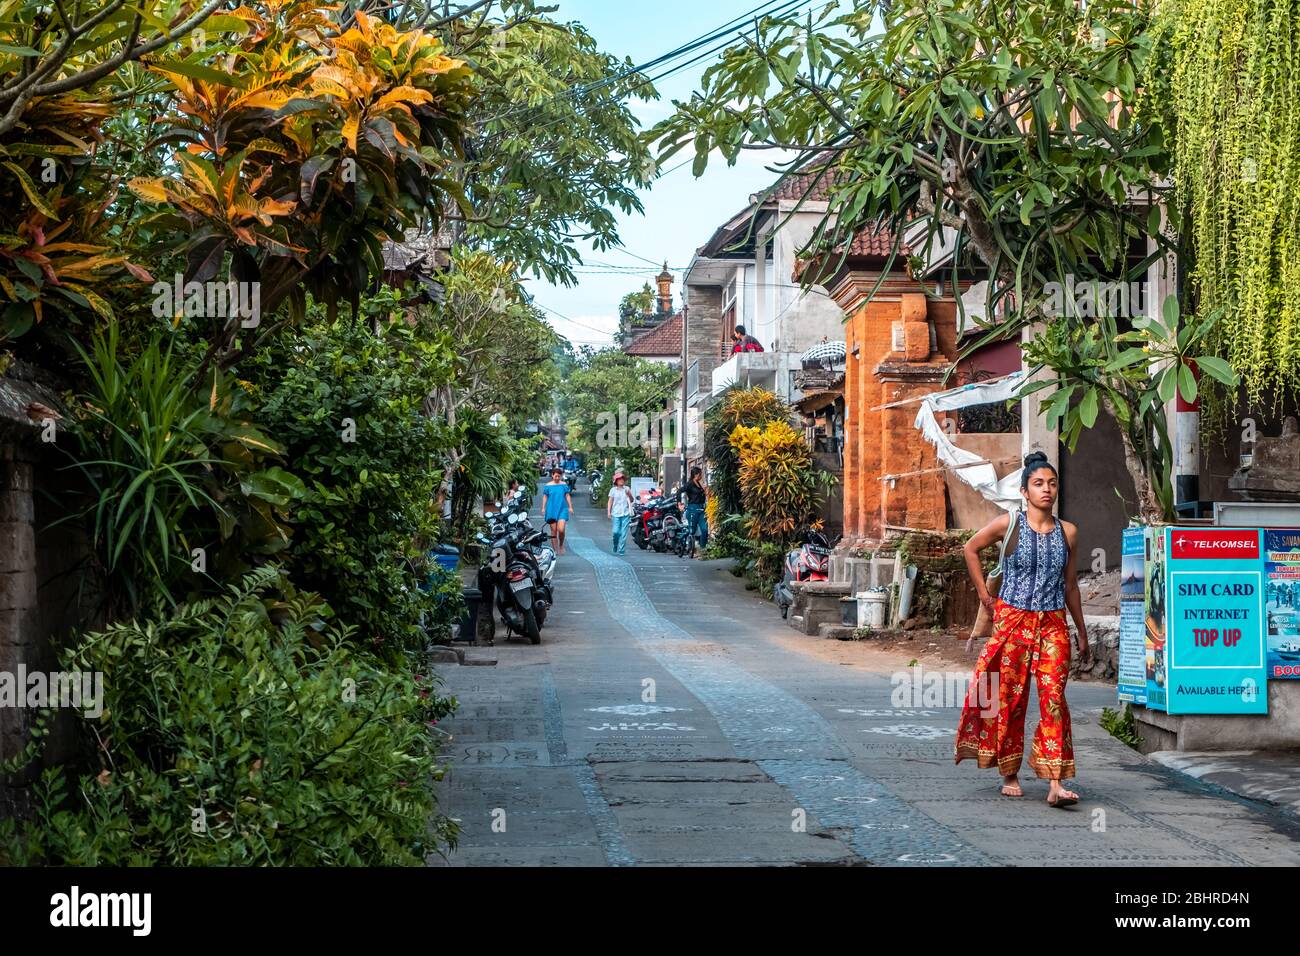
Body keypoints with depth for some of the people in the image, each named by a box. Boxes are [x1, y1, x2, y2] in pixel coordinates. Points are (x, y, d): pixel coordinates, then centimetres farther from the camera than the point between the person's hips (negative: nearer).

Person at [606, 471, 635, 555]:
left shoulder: (627, 489, 7)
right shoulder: (613, 490, 4)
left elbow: (631, 501, 3)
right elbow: (610, 502, 6)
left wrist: (629, 495, -17)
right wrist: (608, 512, -1)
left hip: (626, 514, 1)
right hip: (616, 514, -1)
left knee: (623, 533, -4)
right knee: (616, 532, -9)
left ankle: (621, 550, 2)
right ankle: (614, 547, 19)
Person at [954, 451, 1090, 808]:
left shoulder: (1067, 532, 6)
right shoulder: (1008, 524, -3)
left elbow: (1070, 586, 14)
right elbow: (971, 549, 11)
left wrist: (1082, 632, 16)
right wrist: (984, 594, 7)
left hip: (1053, 624, 2)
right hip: (1012, 620, -2)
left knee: (1053, 698, -7)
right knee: (1010, 698, 4)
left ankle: (1055, 784, -11)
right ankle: (1010, 776, 18)